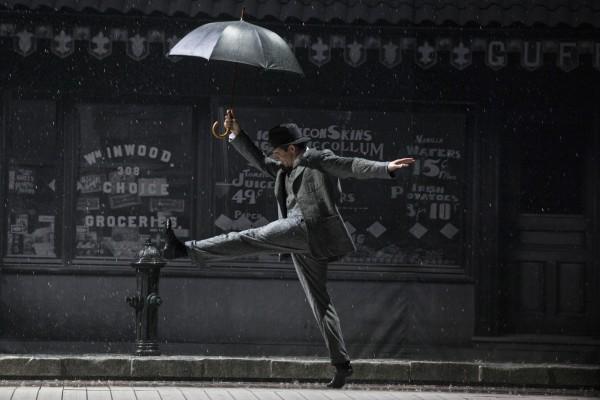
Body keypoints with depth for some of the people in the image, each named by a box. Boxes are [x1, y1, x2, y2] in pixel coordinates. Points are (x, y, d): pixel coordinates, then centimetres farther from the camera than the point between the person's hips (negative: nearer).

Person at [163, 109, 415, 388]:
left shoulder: (320, 160, 6)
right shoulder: (285, 170, 30)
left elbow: (353, 166, -3)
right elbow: (257, 159, 31)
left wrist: (386, 168, -16)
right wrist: (236, 134, 21)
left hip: (309, 227, -10)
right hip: (302, 241, 10)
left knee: (251, 239, -14)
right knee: (319, 302, 5)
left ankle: (187, 250, -14)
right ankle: (341, 364, 2)